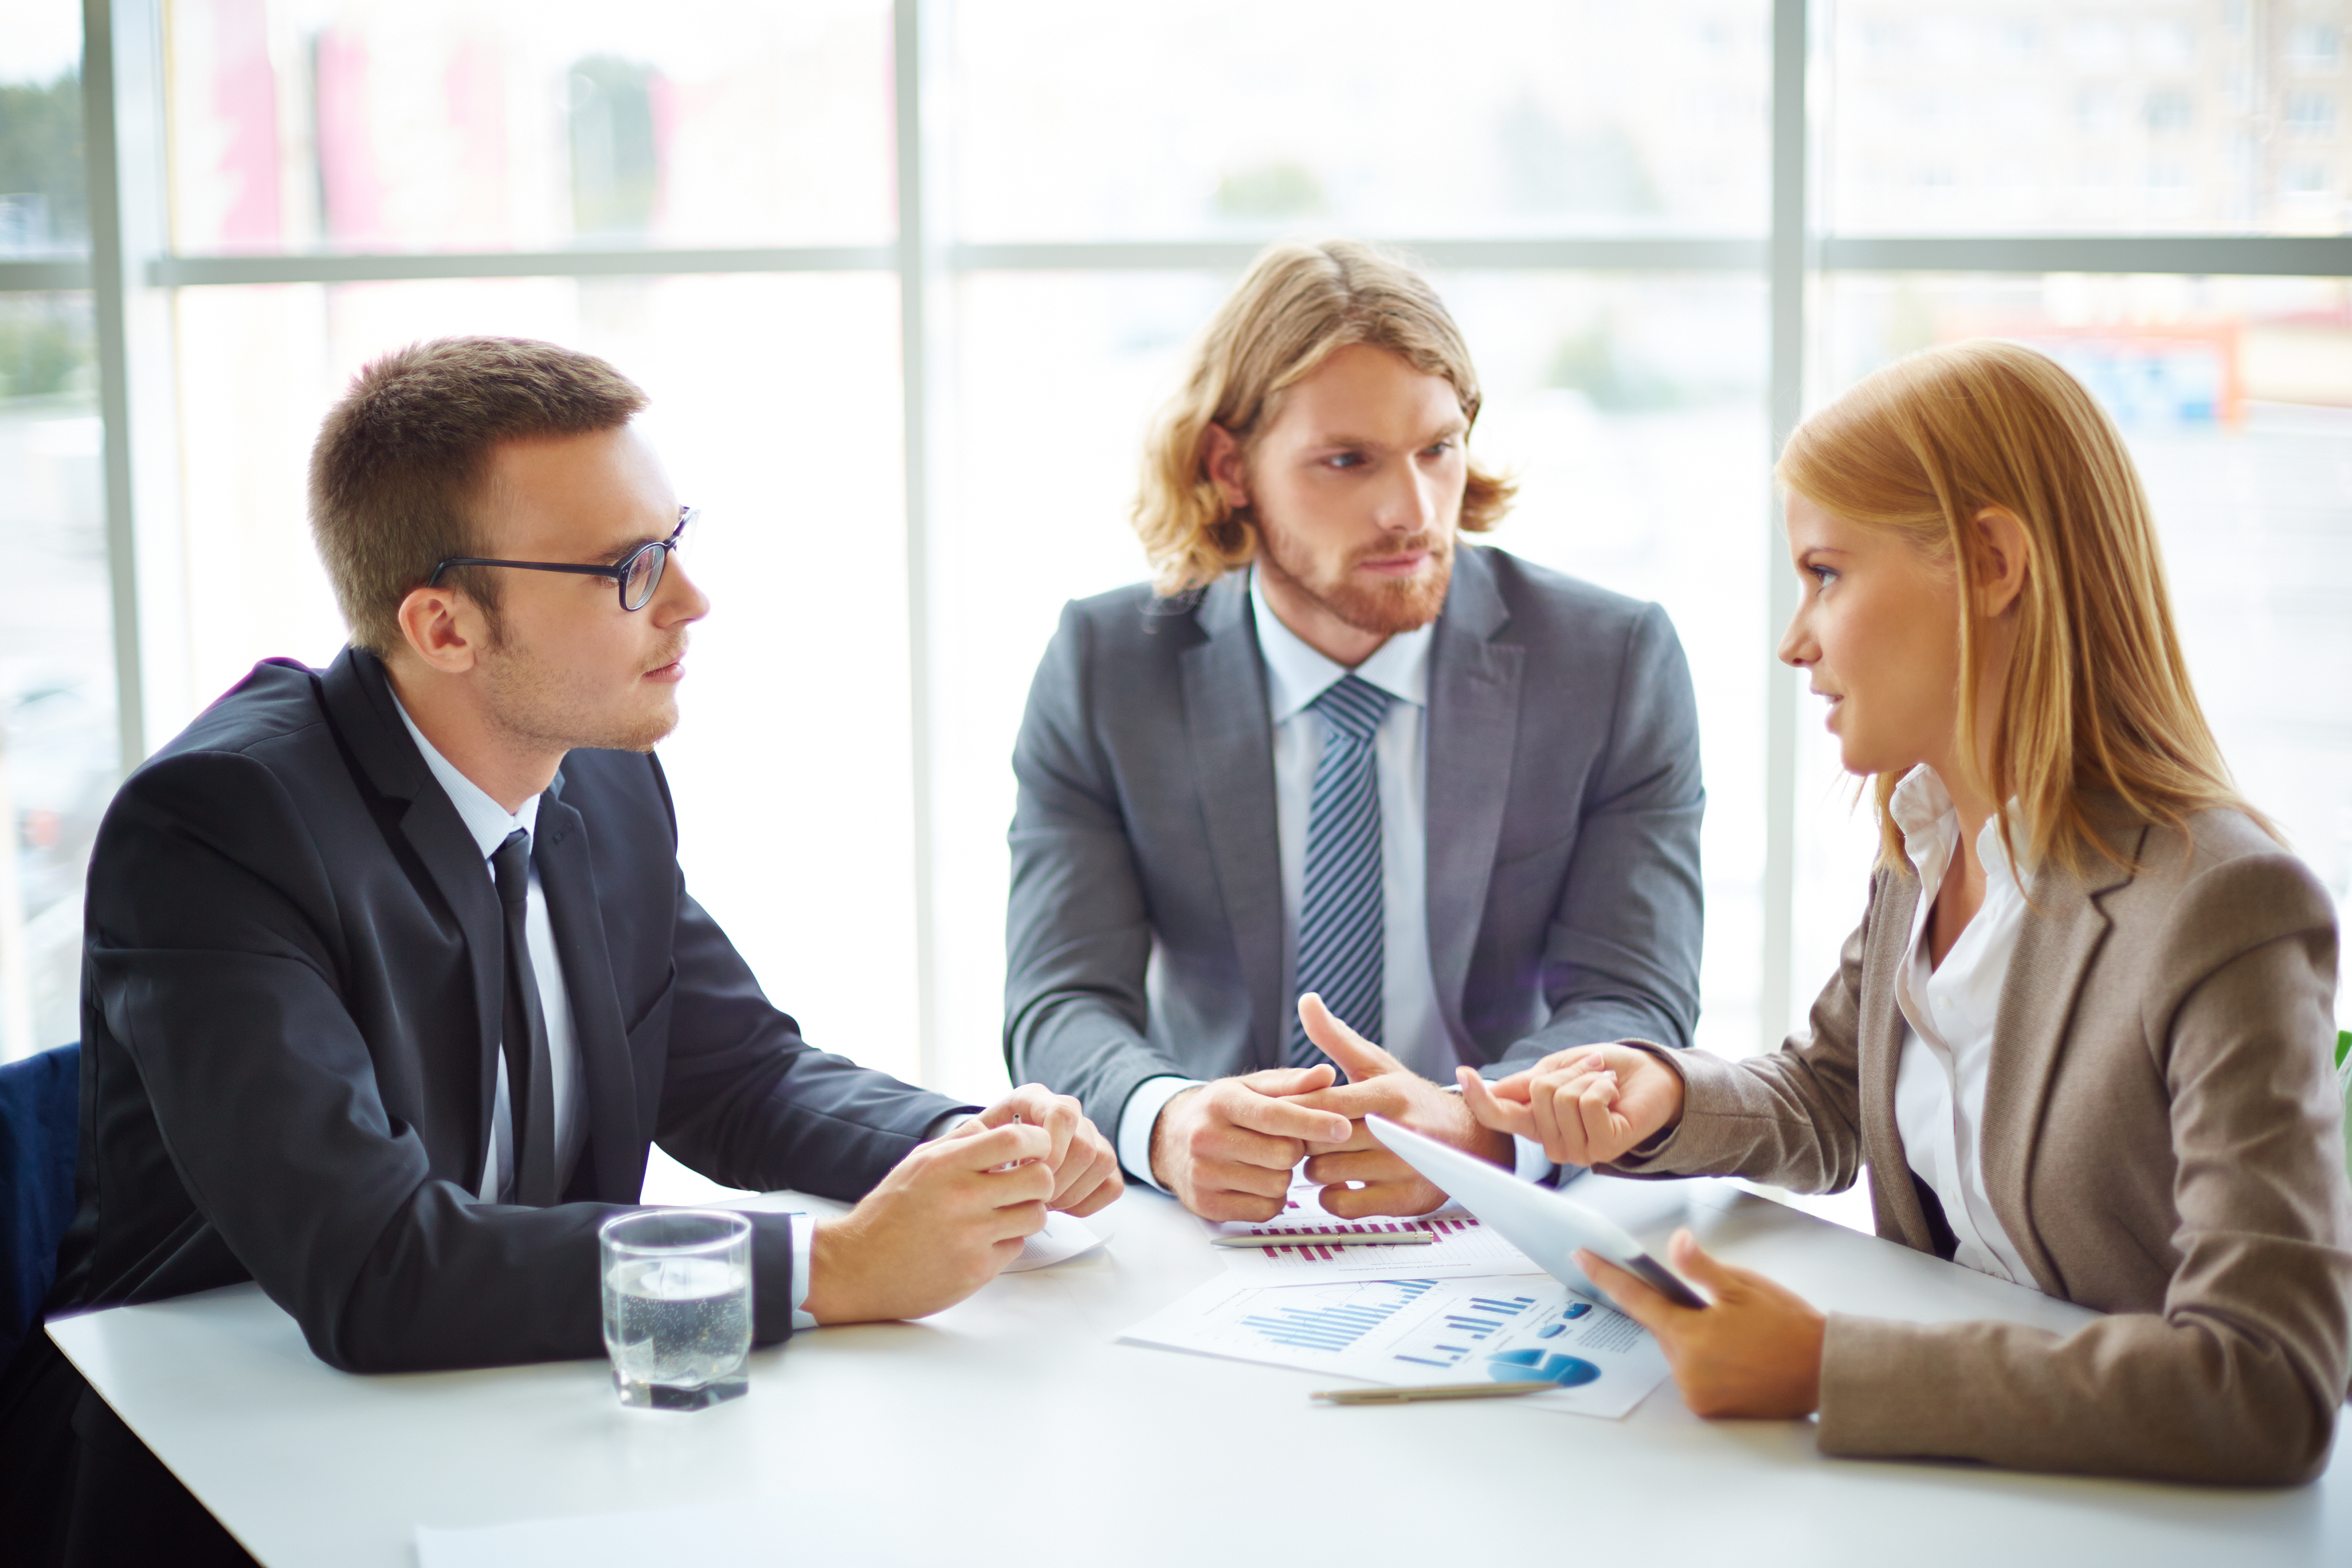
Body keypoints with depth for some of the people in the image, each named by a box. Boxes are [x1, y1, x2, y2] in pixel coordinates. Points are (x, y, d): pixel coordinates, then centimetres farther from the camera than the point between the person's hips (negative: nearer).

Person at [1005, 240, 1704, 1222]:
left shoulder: (1619, 663, -1)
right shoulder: (1104, 668, 0)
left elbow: (1631, 1002, -9)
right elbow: (1063, 1005, -7)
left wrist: (1473, 1132, -31)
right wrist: (1168, 1123, -31)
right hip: (1208, 1251, 1)